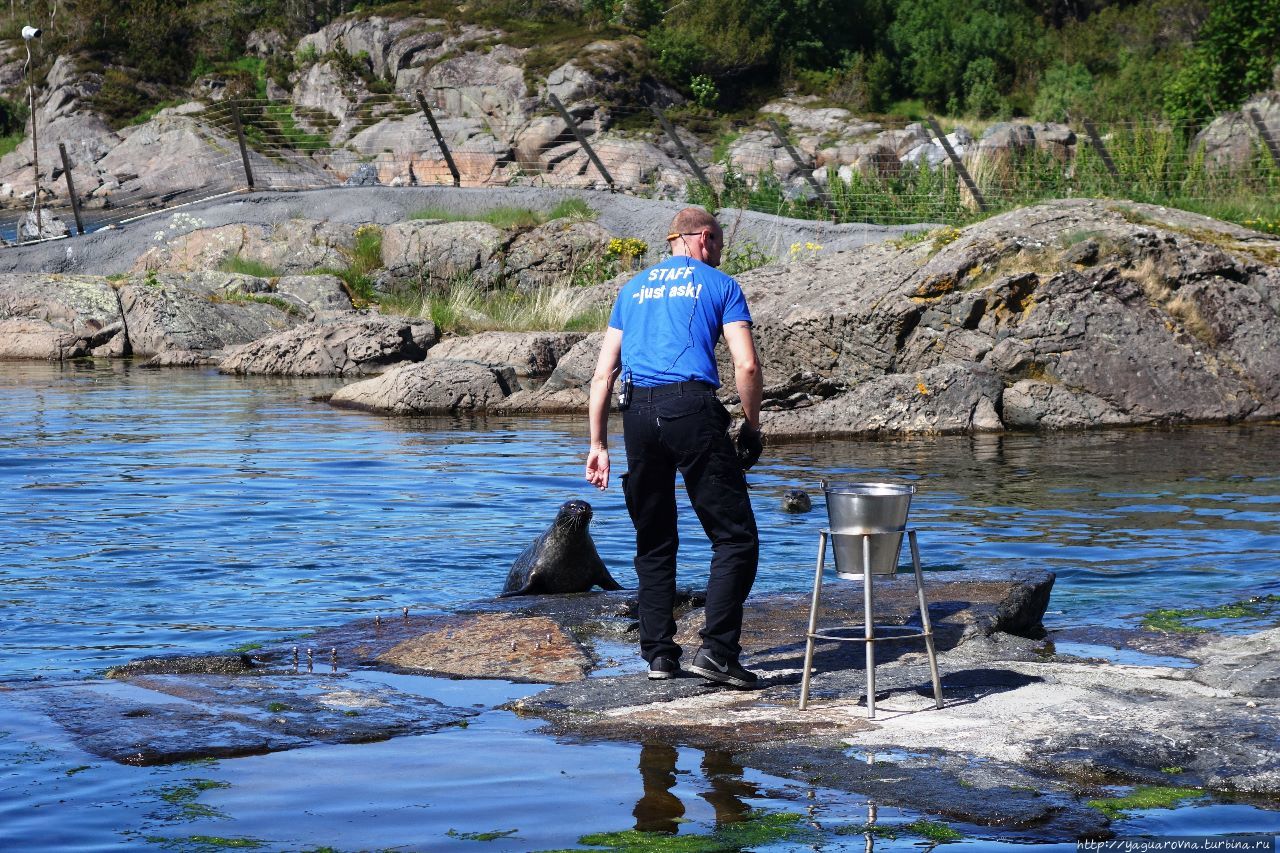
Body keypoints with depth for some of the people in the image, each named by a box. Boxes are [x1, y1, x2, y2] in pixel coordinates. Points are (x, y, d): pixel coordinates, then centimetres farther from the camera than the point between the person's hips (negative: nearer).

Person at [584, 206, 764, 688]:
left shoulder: (634, 289, 23)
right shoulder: (720, 285, 11)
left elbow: (603, 373, 17)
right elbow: (747, 366, -1)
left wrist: (598, 444, 17)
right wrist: (752, 428, 11)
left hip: (637, 413, 5)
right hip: (691, 407, -5)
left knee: (654, 543, 15)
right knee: (735, 538, -1)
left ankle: (658, 653, 13)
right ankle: (716, 649, -12)